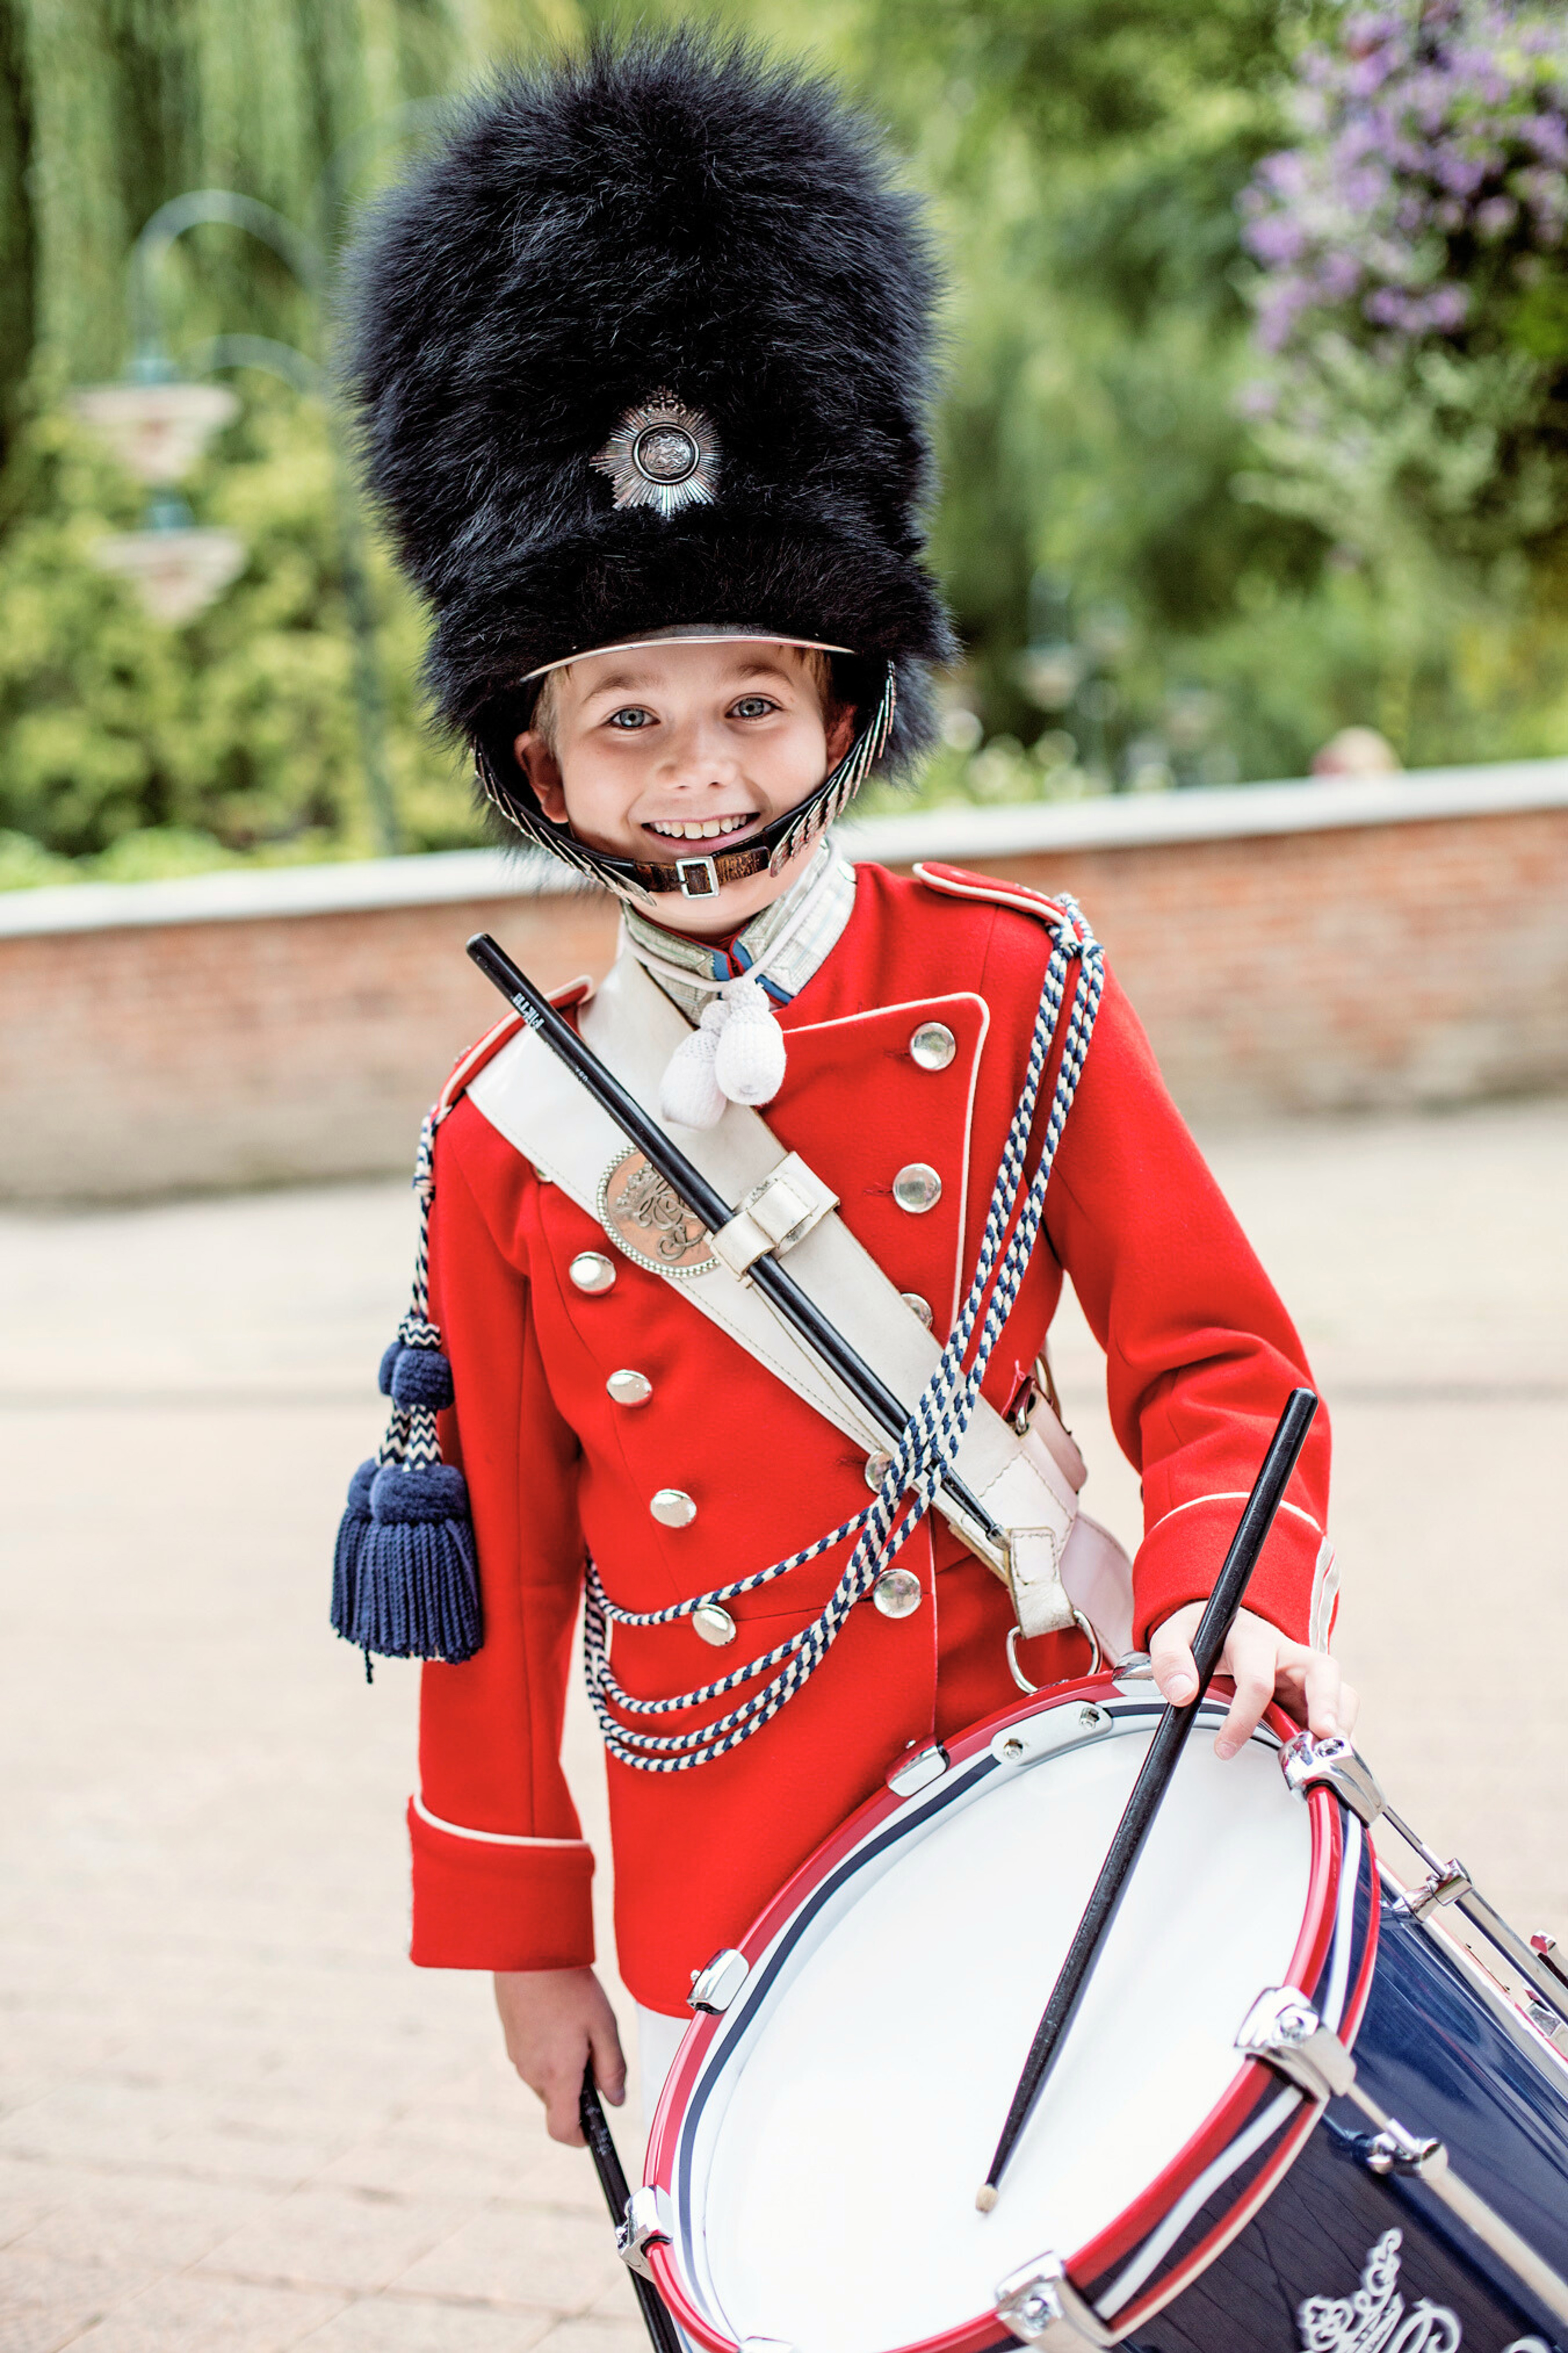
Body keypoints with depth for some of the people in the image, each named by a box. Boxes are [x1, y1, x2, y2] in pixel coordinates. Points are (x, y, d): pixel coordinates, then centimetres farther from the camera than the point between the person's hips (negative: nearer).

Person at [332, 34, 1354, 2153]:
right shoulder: (510, 1135, -2)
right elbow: (503, 1561, 5)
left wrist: (1227, 1597, -20)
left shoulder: (1015, 992, -4)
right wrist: (522, 1931, 9)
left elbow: (1220, 1368, 0)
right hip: (719, 1899, 1)